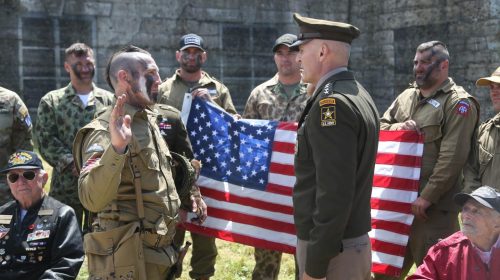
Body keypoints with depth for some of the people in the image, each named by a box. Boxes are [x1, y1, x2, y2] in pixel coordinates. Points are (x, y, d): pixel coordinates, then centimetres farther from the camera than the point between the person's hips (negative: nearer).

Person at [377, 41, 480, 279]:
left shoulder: (458, 103, -9)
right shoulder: (407, 96, 14)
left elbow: (452, 157, -16)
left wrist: (427, 197, -20)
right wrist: (396, 127, -7)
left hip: (434, 204, -7)